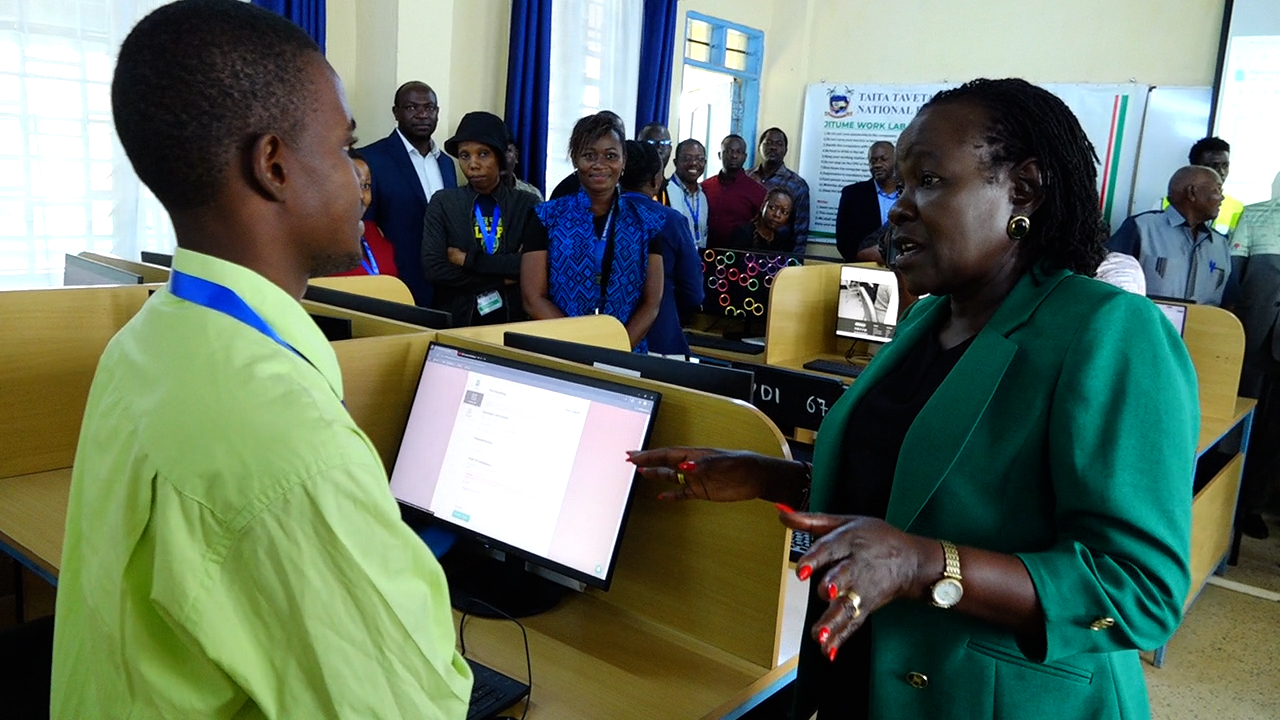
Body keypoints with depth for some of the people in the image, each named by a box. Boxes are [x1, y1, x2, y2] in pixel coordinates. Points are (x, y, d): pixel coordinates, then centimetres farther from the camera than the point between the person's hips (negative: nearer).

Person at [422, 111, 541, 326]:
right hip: (456, 320, -1)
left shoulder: (528, 204, 5)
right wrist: (501, 279, -7)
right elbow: (433, 269, -5)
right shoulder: (442, 203, 6)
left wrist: (468, 260, -8)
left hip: (513, 319, 1)